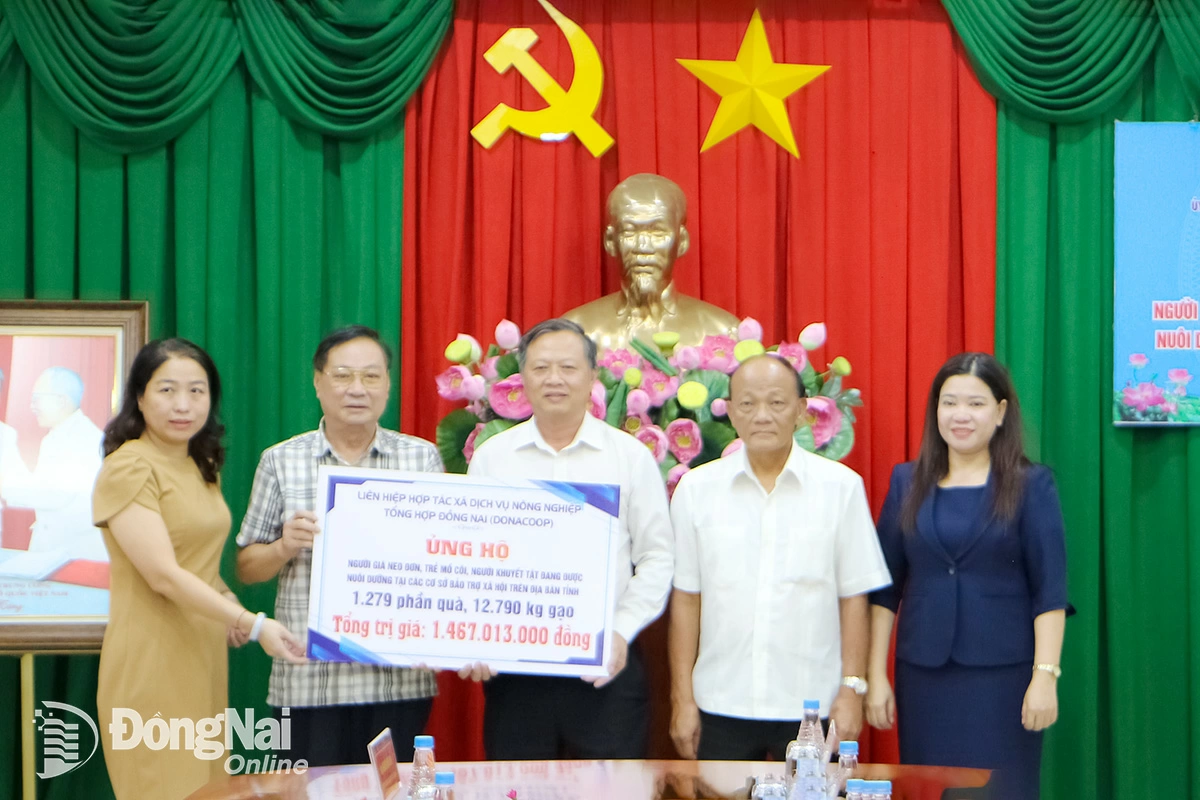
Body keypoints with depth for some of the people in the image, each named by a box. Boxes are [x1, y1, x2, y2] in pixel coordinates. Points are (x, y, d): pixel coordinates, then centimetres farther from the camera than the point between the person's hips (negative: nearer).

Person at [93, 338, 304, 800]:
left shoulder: (201, 468, 14)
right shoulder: (128, 468, -12)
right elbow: (162, 575, -19)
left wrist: (228, 604, 6)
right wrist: (253, 624, -23)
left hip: (204, 657, 8)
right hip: (152, 662, -8)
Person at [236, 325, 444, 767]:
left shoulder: (423, 458, 8)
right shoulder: (281, 461, 6)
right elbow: (247, 568, 10)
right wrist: (285, 546, -10)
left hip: (400, 679, 1)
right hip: (308, 681, 0)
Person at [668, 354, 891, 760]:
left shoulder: (842, 487, 0)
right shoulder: (696, 489, 3)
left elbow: (854, 596, 2)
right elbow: (685, 598, 5)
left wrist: (852, 689, -2)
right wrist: (682, 699, 4)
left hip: (812, 707, -1)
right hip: (721, 708, 1)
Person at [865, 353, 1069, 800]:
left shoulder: (1031, 485, -1)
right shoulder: (908, 483, 6)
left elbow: (1050, 591, -4)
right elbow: (885, 587, 6)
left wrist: (1045, 675, -12)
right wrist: (876, 674, 3)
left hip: (1003, 674, -2)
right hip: (923, 674, 2)